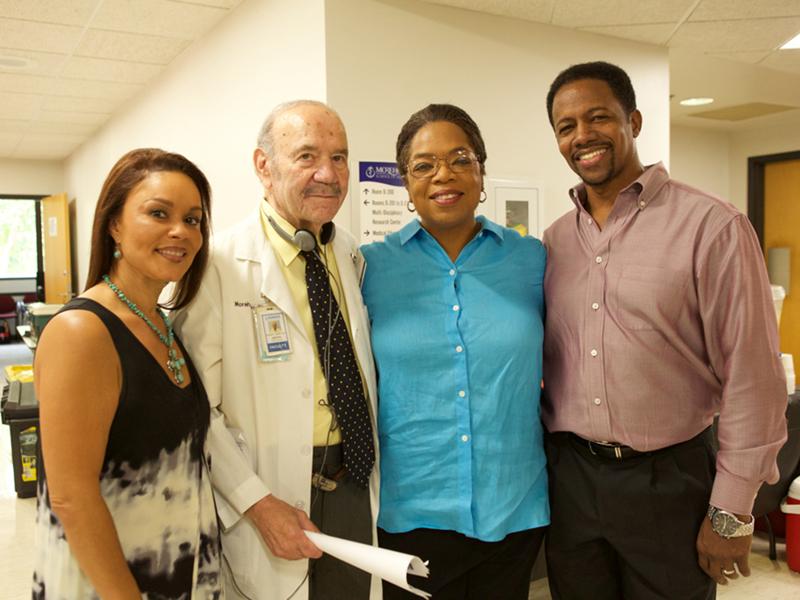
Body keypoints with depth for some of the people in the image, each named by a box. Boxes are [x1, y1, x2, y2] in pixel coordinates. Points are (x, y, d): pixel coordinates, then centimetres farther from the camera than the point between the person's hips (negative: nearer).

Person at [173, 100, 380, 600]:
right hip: (275, 496, -5)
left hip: (358, 487, 6)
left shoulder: (353, 257, 4)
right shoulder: (222, 264, -14)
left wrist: (371, 473, 9)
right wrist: (258, 503, -18)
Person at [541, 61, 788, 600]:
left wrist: (732, 512, -9)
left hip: (668, 479, -4)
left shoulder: (712, 226, -10)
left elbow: (751, 378, -10)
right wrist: (539, 463, 6)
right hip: (568, 477, 4)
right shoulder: (553, 243, 5)